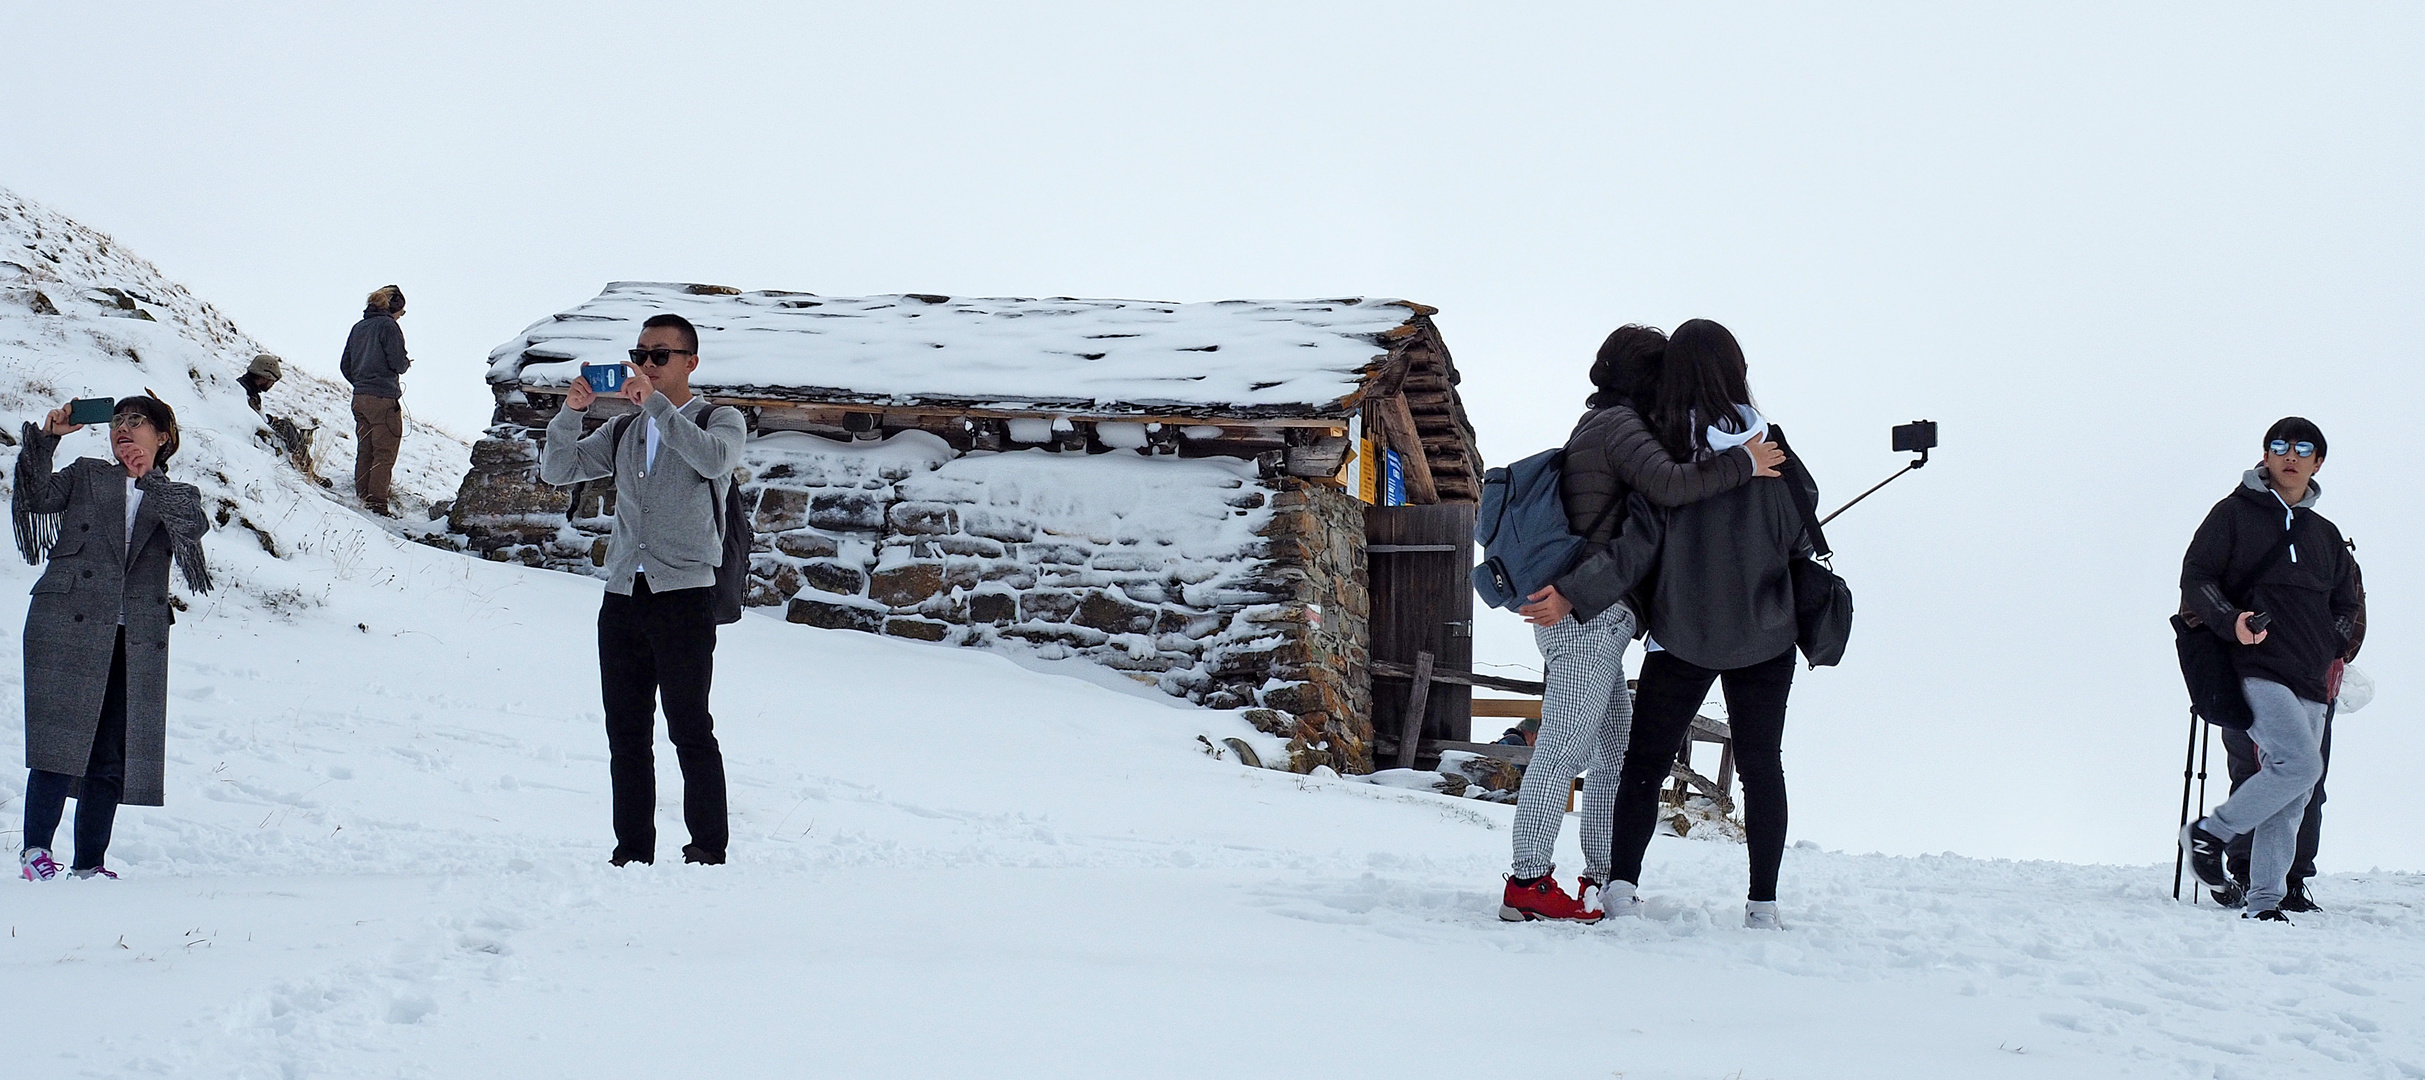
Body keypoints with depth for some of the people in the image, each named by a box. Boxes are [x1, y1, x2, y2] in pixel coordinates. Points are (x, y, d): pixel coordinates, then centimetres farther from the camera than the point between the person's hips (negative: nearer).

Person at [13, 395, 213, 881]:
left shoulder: (178, 496, 18)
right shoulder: (86, 475, 17)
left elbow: (195, 524, -5)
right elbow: (37, 497, 0)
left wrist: (150, 481, -18)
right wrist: (45, 440, -12)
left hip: (137, 638, 2)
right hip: (69, 626, -2)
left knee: (113, 756, 1)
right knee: (63, 740, -14)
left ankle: (89, 863, 6)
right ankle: (36, 848, -11)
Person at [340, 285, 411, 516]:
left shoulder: (358, 328, 13)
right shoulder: (388, 326, -9)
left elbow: (345, 366, 15)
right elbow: (398, 363, -14)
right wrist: (407, 363, 8)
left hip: (360, 399, 7)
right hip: (384, 399, -7)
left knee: (364, 451, 13)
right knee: (384, 454, -5)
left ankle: (362, 497, 14)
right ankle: (377, 503, -10)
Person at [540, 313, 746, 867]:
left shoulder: (721, 421, 5)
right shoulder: (624, 432, 19)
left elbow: (713, 459, -18)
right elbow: (557, 470, 11)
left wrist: (655, 403, -19)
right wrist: (571, 412, -5)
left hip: (684, 597, -5)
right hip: (622, 597, 5)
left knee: (689, 728, -9)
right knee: (626, 733, 4)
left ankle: (708, 848, -5)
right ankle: (632, 850, 8)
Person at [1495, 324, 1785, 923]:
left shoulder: (1594, 426, 19)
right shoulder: (1619, 427, -11)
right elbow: (1668, 484, -27)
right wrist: (1743, 464, -18)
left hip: (1584, 615, 10)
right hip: (1588, 616, -10)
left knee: (1616, 749, 12)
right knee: (1564, 747, -9)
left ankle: (1602, 879, 15)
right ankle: (1528, 881, -9)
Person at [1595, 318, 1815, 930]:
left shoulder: (1662, 450, -12)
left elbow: (1636, 546, -17)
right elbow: (1803, 540, 0)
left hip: (1682, 636, -1)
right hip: (1765, 634, 1)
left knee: (1646, 759, 10)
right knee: (1761, 765, 9)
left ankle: (1621, 885, 1)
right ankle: (1762, 903, 6)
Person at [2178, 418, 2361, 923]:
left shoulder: (2325, 535, 21)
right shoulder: (2234, 513, 5)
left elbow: (2346, 605, 28)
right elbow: (2195, 578, -1)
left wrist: (2333, 650, 10)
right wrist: (2230, 620, -18)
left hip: (2310, 683, 6)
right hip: (2256, 669, -6)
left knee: (2292, 799, -1)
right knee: (2300, 764, -24)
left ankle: (2265, 901, 2)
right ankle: (2208, 832, -8)